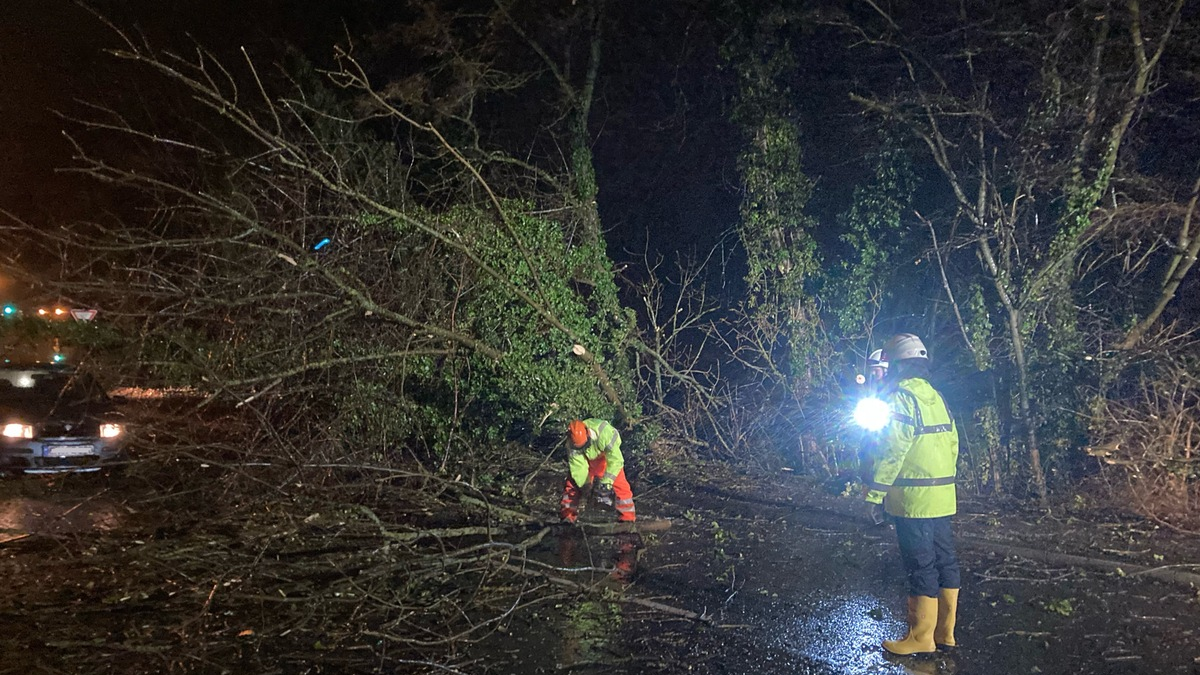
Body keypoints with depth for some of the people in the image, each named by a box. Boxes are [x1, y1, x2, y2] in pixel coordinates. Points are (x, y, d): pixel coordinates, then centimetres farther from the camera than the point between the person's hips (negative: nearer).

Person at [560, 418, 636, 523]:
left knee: (620, 486, -14)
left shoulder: (604, 432, -44)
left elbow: (616, 460, -39)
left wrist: (606, 482, -41)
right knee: (572, 483, -2)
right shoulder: (573, 444, -31)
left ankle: (628, 519, -8)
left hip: (607, 456, -3)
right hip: (586, 459, 3)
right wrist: (584, 485, -31)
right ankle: (567, 517, 9)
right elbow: (578, 467, -25)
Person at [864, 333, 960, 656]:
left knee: (922, 567, -2)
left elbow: (892, 451, -18)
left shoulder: (902, 397, -13)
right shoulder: (936, 397, 13)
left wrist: (875, 493, -13)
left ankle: (921, 637, 6)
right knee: (945, 560, 12)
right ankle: (945, 632, 22)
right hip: (942, 497, 9)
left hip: (914, 497, -9)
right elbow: (953, 445, 15)